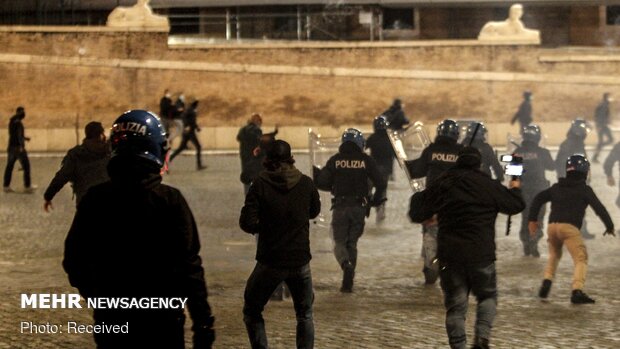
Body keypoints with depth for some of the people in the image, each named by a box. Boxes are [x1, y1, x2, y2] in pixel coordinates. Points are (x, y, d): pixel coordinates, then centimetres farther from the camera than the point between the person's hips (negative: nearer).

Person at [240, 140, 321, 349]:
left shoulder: (260, 185, -12)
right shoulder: (306, 184, -3)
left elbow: (247, 223, -14)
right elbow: (314, 212, 14)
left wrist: (262, 225, 6)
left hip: (269, 262, -2)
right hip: (300, 261, 2)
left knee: (252, 313, 15)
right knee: (305, 316, 18)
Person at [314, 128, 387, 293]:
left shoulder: (335, 160, -1)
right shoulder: (366, 160, -1)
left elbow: (323, 183, -2)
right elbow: (381, 183, -3)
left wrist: (315, 174, 19)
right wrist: (376, 200, 14)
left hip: (340, 207, -1)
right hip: (359, 208, 1)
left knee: (339, 242, 8)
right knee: (352, 243, 14)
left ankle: (346, 264, -26)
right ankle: (348, 283, 9)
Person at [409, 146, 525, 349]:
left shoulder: (441, 184, 4)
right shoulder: (489, 185, -1)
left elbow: (417, 214, 8)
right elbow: (515, 205, 11)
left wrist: (418, 197, 30)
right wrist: (515, 189, 33)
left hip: (449, 255, 1)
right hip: (481, 254, -1)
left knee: (455, 305, 7)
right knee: (488, 296, 16)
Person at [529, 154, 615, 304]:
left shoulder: (557, 187, 19)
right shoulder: (584, 189, 4)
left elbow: (538, 199, 17)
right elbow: (599, 208, 0)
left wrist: (533, 219, 20)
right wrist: (609, 226, 9)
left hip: (552, 226, 5)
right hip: (569, 227, -5)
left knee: (554, 255, 28)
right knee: (580, 259, -6)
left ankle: (547, 281, 10)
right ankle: (577, 291, -23)